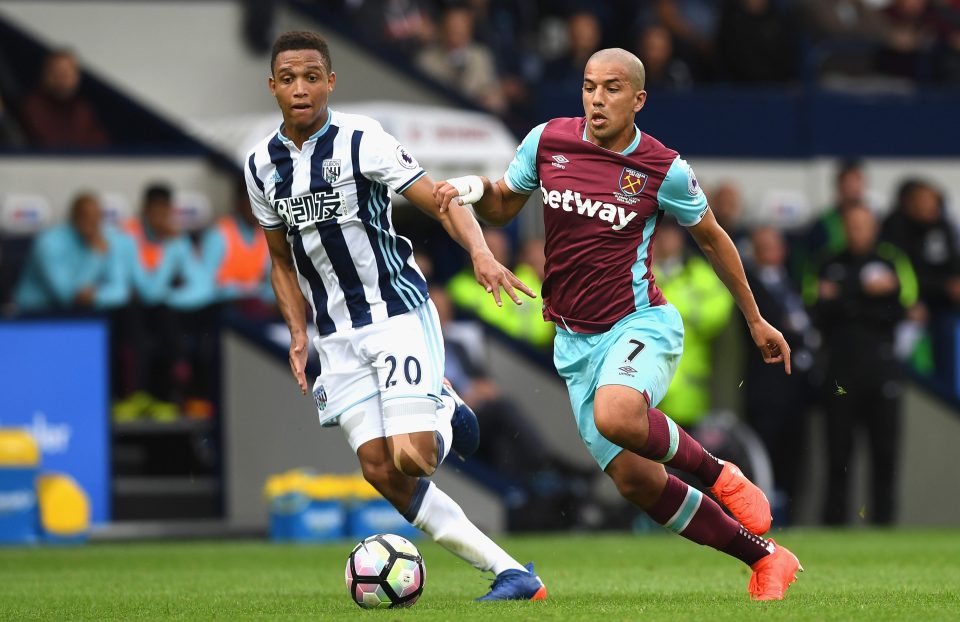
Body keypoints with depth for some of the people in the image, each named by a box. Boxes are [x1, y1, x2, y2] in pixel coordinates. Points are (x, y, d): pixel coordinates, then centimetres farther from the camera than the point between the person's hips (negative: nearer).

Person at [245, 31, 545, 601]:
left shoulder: (360, 140, -11)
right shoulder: (262, 165, 6)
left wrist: (481, 254, -34)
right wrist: (299, 335, 5)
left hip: (399, 313, -5)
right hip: (337, 338, 5)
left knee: (410, 459, -19)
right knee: (382, 473, -6)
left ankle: (445, 419, 19)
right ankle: (510, 574, 1)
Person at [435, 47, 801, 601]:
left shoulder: (663, 169, -7)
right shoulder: (548, 141, 1)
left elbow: (712, 239, 7)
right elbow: (503, 208, 15)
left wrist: (755, 320, 14)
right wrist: (475, 189, -9)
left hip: (641, 322, -4)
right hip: (576, 341, 5)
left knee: (616, 416, -37)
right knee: (636, 480, -2)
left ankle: (721, 476, -8)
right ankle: (765, 559, 13)